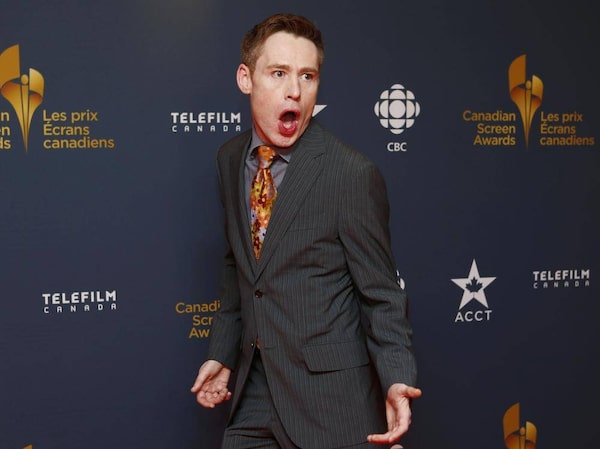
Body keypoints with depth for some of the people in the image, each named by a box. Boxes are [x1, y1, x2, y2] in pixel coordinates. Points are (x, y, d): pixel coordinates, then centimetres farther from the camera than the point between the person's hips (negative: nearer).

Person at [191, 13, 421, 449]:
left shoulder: (353, 174, -15)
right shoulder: (230, 160, 3)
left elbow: (381, 295, -10)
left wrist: (397, 380, -22)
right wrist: (221, 353, 13)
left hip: (330, 400, -5)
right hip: (253, 394, 5)